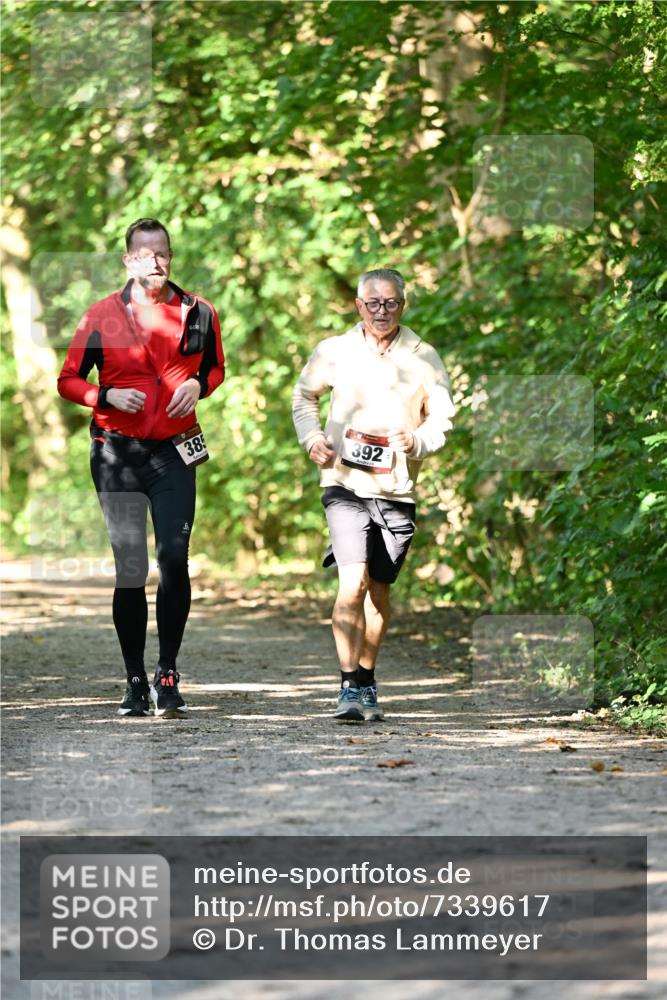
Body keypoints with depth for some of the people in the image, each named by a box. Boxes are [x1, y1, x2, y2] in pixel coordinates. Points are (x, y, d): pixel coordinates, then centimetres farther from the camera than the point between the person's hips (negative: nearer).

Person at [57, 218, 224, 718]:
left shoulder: (198, 314, 5)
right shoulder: (102, 316, 1)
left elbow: (216, 368, 20)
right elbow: (69, 380, 6)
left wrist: (198, 385, -3)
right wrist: (108, 396, -12)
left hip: (174, 452, 0)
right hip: (117, 452, 0)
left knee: (175, 560, -12)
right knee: (130, 569, 0)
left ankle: (168, 676, 0)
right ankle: (136, 681, 10)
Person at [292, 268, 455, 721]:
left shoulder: (423, 358, 2)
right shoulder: (334, 352, 2)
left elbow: (442, 417, 8)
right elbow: (304, 395, 19)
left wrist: (417, 441, -12)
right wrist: (311, 437, 2)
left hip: (397, 489, 2)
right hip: (346, 483, -2)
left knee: (379, 590, 10)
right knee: (353, 583, -17)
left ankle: (367, 680, 27)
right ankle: (350, 688, -17)